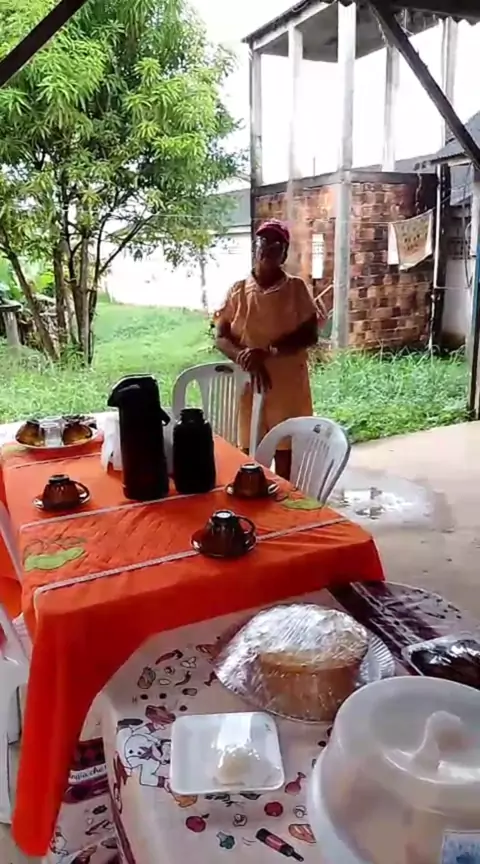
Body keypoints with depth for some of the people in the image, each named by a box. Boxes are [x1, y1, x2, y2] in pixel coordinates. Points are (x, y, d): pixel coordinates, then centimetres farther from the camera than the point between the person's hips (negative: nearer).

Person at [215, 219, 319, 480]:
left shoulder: (296, 288, 0)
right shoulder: (238, 291, 4)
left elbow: (310, 334, -7)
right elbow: (221, 337, 2)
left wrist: (268, 351, -20)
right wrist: (243, 358, -19)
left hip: (288, 387, -1)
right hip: (248, 385, 1)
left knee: (286, 454, 6)